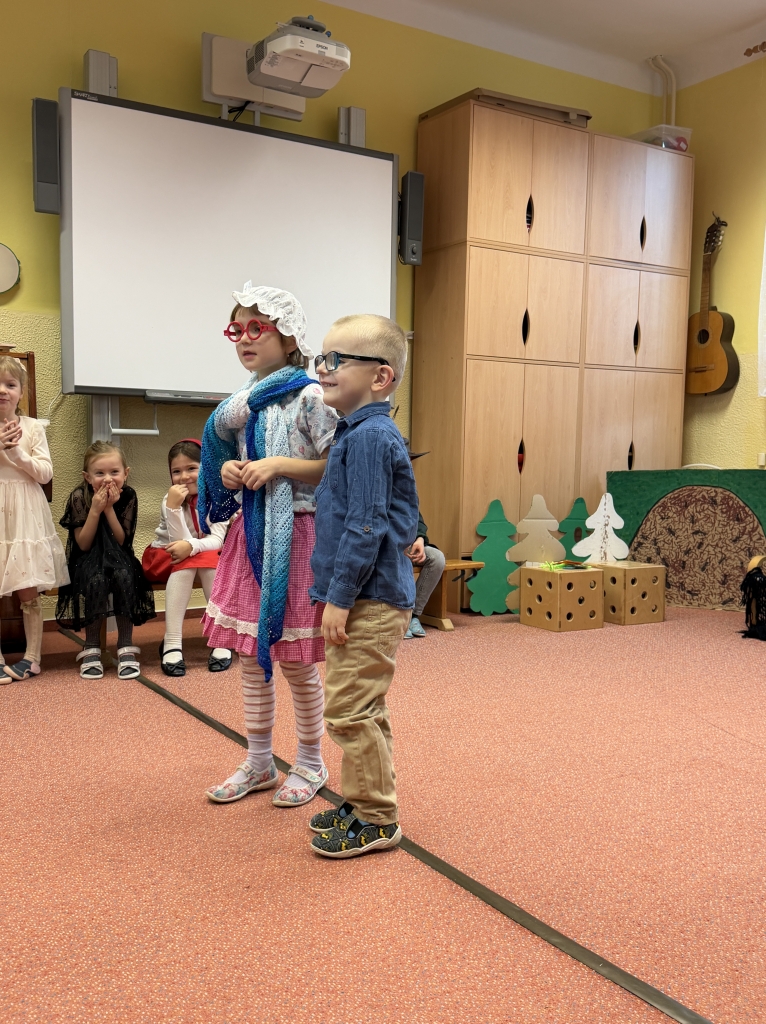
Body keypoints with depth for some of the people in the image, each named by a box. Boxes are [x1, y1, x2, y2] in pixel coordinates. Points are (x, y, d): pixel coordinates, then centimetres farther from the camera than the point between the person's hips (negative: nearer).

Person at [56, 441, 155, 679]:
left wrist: (109, 508, -23)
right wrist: (95, 509, -26)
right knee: (96, 579, -35)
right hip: (87, 561, -1)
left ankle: (126, 647, -19)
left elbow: (122, 542, -12)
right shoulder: (79, 497, -13)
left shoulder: (128, 496, -9)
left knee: (124, 576, -33)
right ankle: (92, 648, -16)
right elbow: (83, 545, -15)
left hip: (119, 559, 1)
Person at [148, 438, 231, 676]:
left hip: (208, 559, 2)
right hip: (166, 559, -2)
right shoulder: (171, 499, -17)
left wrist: (192, 546, -41)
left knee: (200, 558, -32)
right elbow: (180, 541, -27)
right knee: (187, 562, -34)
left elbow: (217, 540, -22)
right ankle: (172, 642, -36)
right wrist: (173, 507, -40)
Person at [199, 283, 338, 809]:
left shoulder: (310, 398, -11)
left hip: (294, 538, -7)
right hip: (250, 534, 7)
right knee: (250, 654, 13)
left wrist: (280, 465, -19)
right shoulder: (243, 402, 10)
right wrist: (229, 472, -1)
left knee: (296, 659, 3)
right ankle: (259, 763, 29)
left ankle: (311, 764, 24)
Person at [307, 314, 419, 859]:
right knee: (364, 710, 18)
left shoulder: (369, 436, -16)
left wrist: (339, 597, -19)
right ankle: (362, 803, 31)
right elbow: (404, 517, 22)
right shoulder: (367, 432, 15)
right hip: (370, 596, 10)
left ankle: (377, 819, 11)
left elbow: (364, 526, -21)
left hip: (370, 601, -10)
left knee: (348, 710, -3)